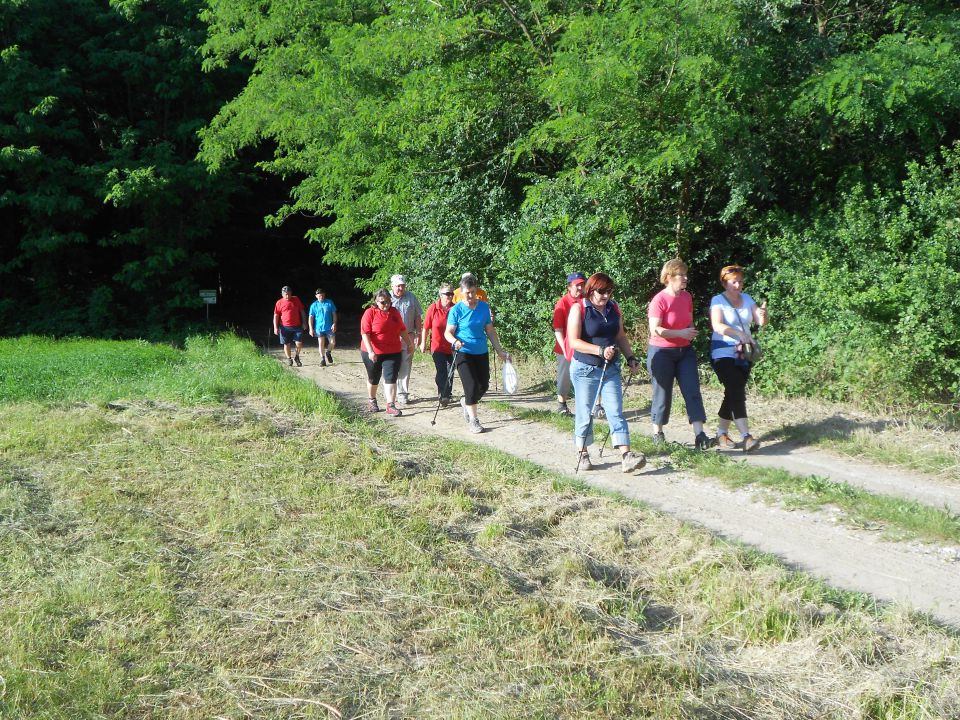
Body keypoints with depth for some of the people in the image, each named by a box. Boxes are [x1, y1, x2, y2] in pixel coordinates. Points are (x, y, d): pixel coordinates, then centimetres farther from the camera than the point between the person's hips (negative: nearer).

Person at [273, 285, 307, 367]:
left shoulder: (296, 299, 5)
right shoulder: (279, 303, -1)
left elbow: (302, 311, 13)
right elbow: (276, 315, 0)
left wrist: (304, 322, 9)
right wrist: (275, 328, -6)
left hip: (297, 326, 1)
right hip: (285, 327, -1)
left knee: (299, 343, -5)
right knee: (286, 344, 5)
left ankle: (297, 357, 19)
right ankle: (289, 359, 21)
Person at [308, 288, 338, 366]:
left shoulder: (329, 303, -1)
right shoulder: (314, 305, -1)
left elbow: (334, 314, 3)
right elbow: (311, 317, 0)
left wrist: (334, 324, -7)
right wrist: (311, 329, -5)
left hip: (329, 327, 0)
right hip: (319, 328, 0)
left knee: (332, 342, -3)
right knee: (321, 343, 1)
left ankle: (328, 353, 27)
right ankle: (322, 359, 13)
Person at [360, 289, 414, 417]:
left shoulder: (395, 312, 5)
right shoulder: (370, 313, -10)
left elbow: (402, 330, 16)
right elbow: (365, 333, -16)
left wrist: (409, 344, 18)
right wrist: (370, 351, -23)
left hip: (393, 353, 3)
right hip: (373, 354, -2)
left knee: (391, 378, -8)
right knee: (373, 378, 14)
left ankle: (391, 405, -12)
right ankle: (372, 401, 35)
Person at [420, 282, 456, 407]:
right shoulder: (433, 308, -7)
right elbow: (426, 327, 1)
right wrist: (423, 343, 4)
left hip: (452, 347, 2)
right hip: (438, 346, -2)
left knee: (450, 373, 13)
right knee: (441, 372, -9)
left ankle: (447, 396, 28)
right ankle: (443, 397, -5)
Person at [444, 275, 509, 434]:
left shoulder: (484, 307, 2)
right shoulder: (456, 310, -10)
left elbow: (490, 331, 10)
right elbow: (448, 333, -8)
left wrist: (500, 351, 11)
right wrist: (455, 341, -29)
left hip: (482, 353, 5)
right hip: (464, 354, -5)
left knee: (484, 385, 8)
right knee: (471, 385, -11)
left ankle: (466, 402, 38)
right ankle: (473, 420, 3)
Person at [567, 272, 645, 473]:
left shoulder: (614, 309, 8)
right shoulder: (579, 309, -9)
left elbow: (621, 337, 18)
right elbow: (574, 341, -15)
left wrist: (630, 357, 6)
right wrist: (601, 350, -24)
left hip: (611, 368, 4)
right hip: (585, 369, -4)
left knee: (616, 412, -3)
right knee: (584, 413, 5)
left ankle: (626, 456, -10)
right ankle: (582, 455, 19)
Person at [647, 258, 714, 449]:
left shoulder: (687, 297, 6)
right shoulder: (659, 300, -16)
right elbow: (655, 330, -23)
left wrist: (691, 333, 4)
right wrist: (681, 333, -22)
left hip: (685, 351, 6)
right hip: (661, 353, -6)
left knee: (693, 392, -4)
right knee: (663, 394, 4)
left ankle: (700, 436, -7)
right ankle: (657, 434, 21)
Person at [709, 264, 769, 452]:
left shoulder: (747, 299, 9)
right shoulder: (718, 301, -8)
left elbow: (761, 322, 3)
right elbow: (718, 326, -24)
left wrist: (763, 314, -20)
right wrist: (740, 334, -37)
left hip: (743, 355, 6)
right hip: (724, 354, -6)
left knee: (733, 394, 10)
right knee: (737, 393, -17)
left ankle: (721, 433, 21)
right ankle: (745, 436, -21)